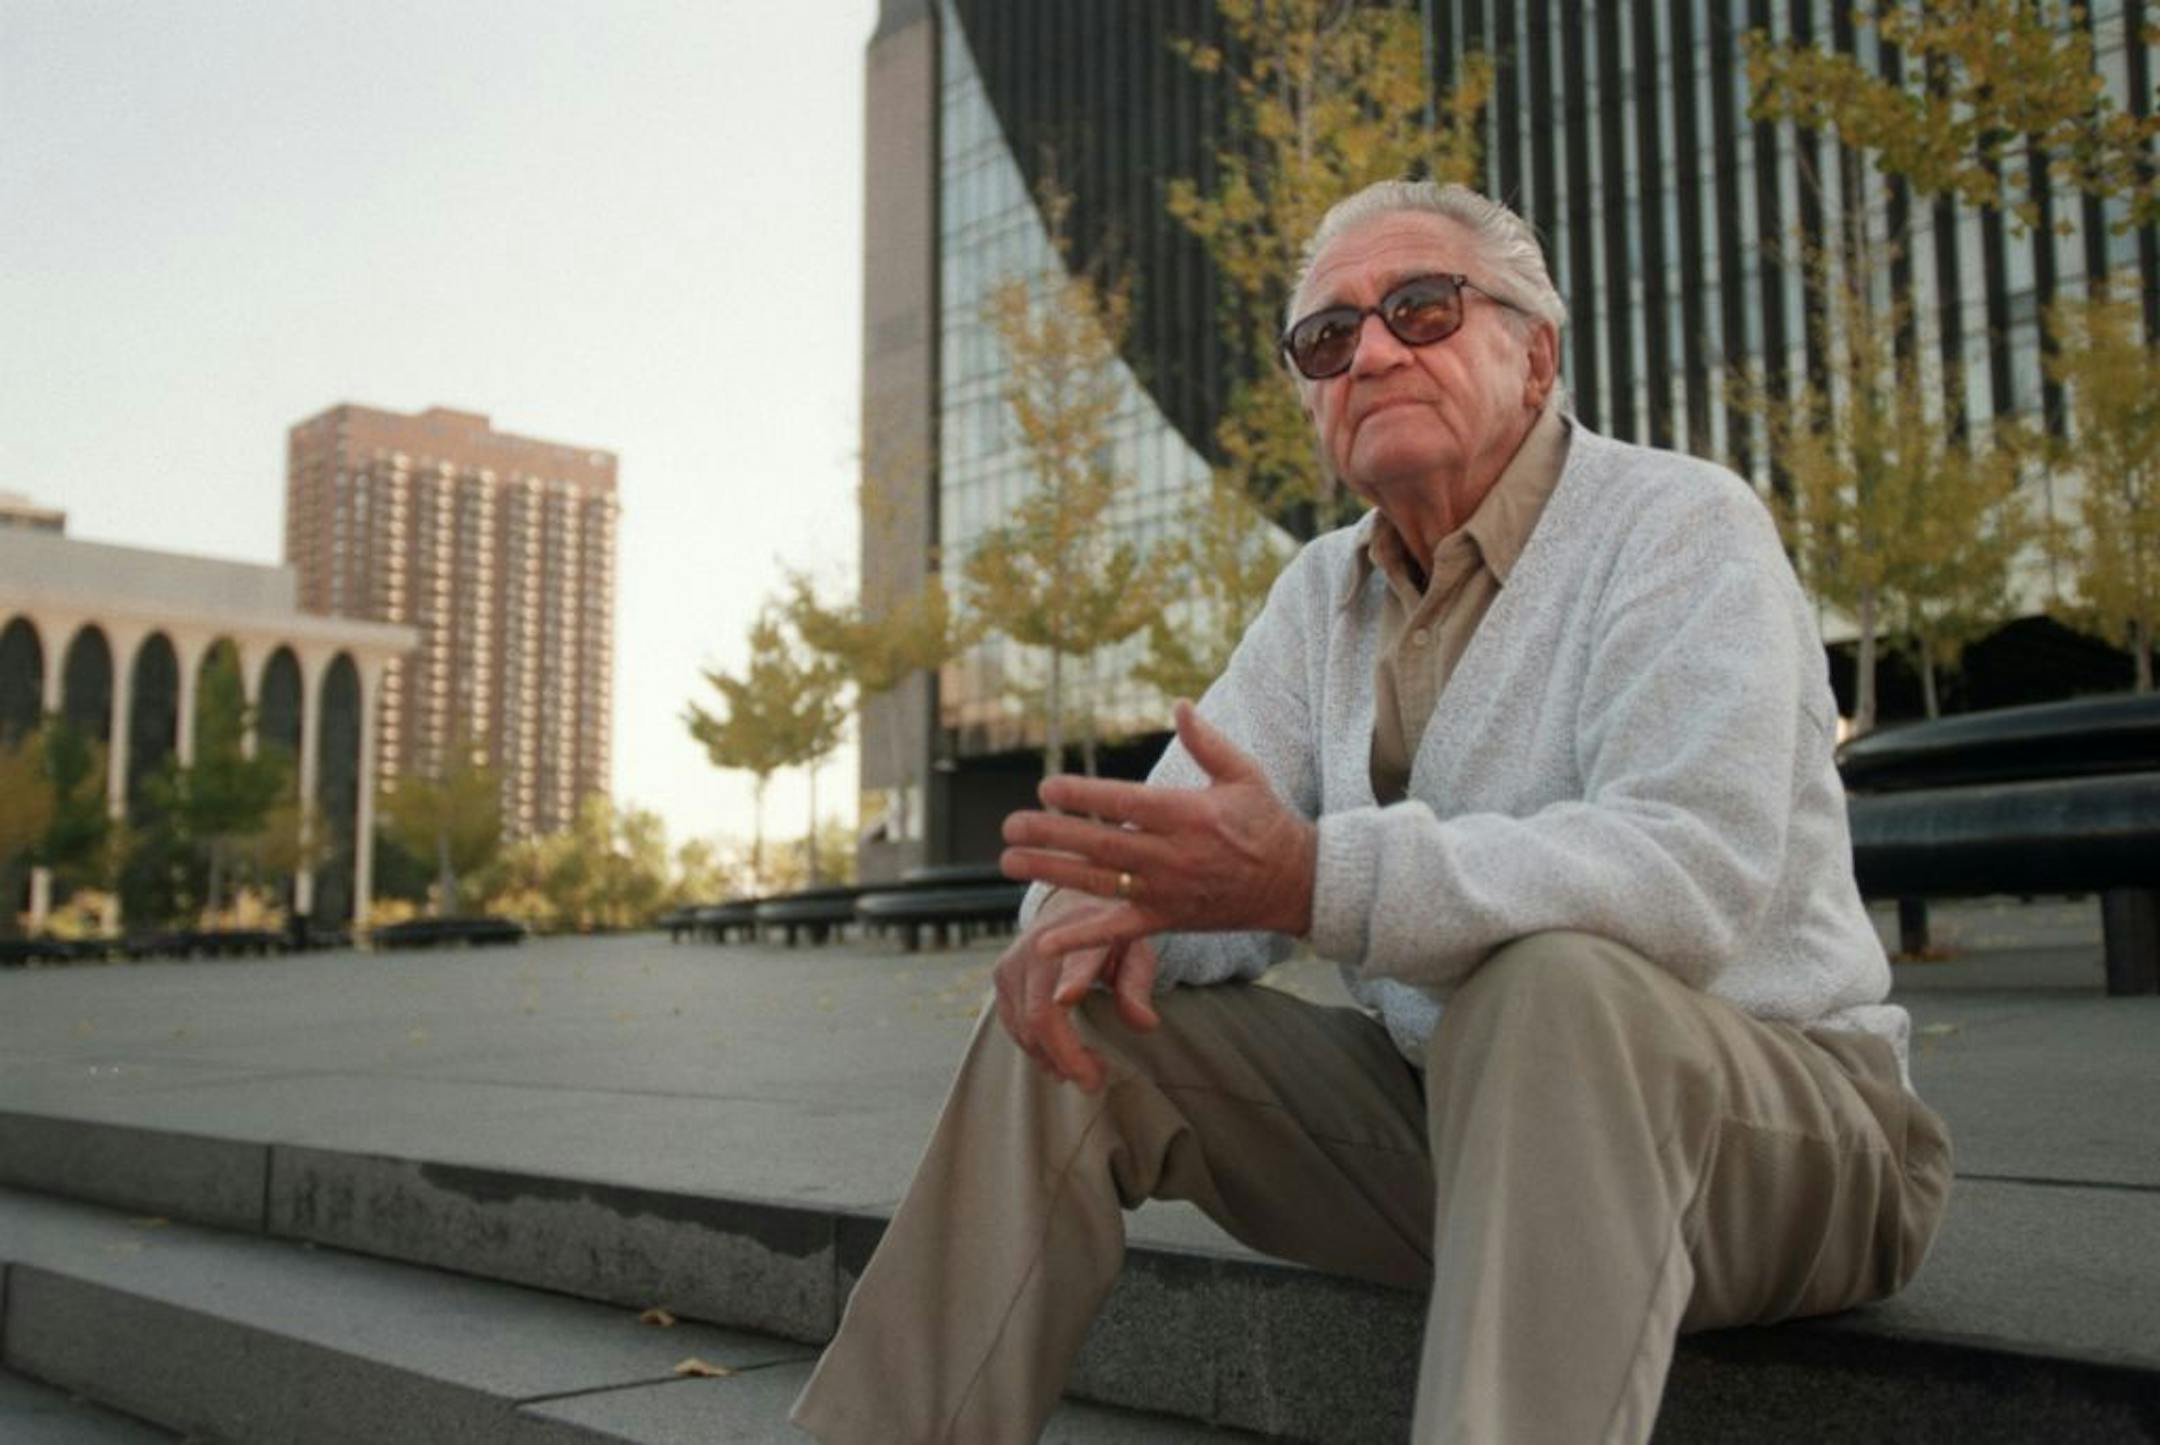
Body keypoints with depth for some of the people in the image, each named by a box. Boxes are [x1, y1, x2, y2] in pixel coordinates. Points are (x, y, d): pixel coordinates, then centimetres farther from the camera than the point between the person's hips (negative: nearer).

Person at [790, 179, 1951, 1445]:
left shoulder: (1678, 524, -12)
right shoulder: (1326, 593, 10)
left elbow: (1695, 866, -28)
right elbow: (1208, 833, 4)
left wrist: (1316, 879, -37)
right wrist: (1117, 907, -21)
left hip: (1773, 1117, -6)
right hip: (1448, 1106, 6)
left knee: (1550, 981, -37)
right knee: (1078, 1013, -5)